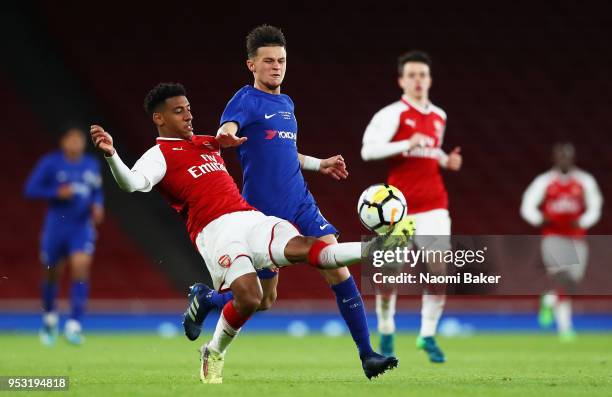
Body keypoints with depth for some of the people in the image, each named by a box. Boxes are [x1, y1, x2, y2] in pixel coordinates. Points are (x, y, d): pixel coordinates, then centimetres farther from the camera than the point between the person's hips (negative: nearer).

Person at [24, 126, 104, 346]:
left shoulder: (92, 164, 6)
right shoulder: (50, 163, -6)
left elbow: (97, 192, 20)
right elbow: (30, 189, -9)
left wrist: (98, 205, -1)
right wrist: (57, 192, -20)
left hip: (82, 227, 1)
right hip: (56, 226, -1)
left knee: (81, 267, -18)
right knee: (52, 272, 10)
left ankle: (74, 325, -19)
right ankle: (50, 317, 38)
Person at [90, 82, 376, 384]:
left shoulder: (209, 143, 27)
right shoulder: (160, 155, 6)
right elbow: (133, 183, -14)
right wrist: (111, 154, -36)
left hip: (251, 219, 6)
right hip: (215, 230, -6)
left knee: (302, 247, -21)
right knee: (248, 298, -23)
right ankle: (214, 355, 1)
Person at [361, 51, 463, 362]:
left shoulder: (439, 116, 14)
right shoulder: (392, 114, -6)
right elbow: (368, 150, -17)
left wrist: (447, 160, 9)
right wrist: (407, 144, -25)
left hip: (433, 206, 4)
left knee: (440, 271, -7)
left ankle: (427, 336, 6)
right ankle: (386, 334, 20)